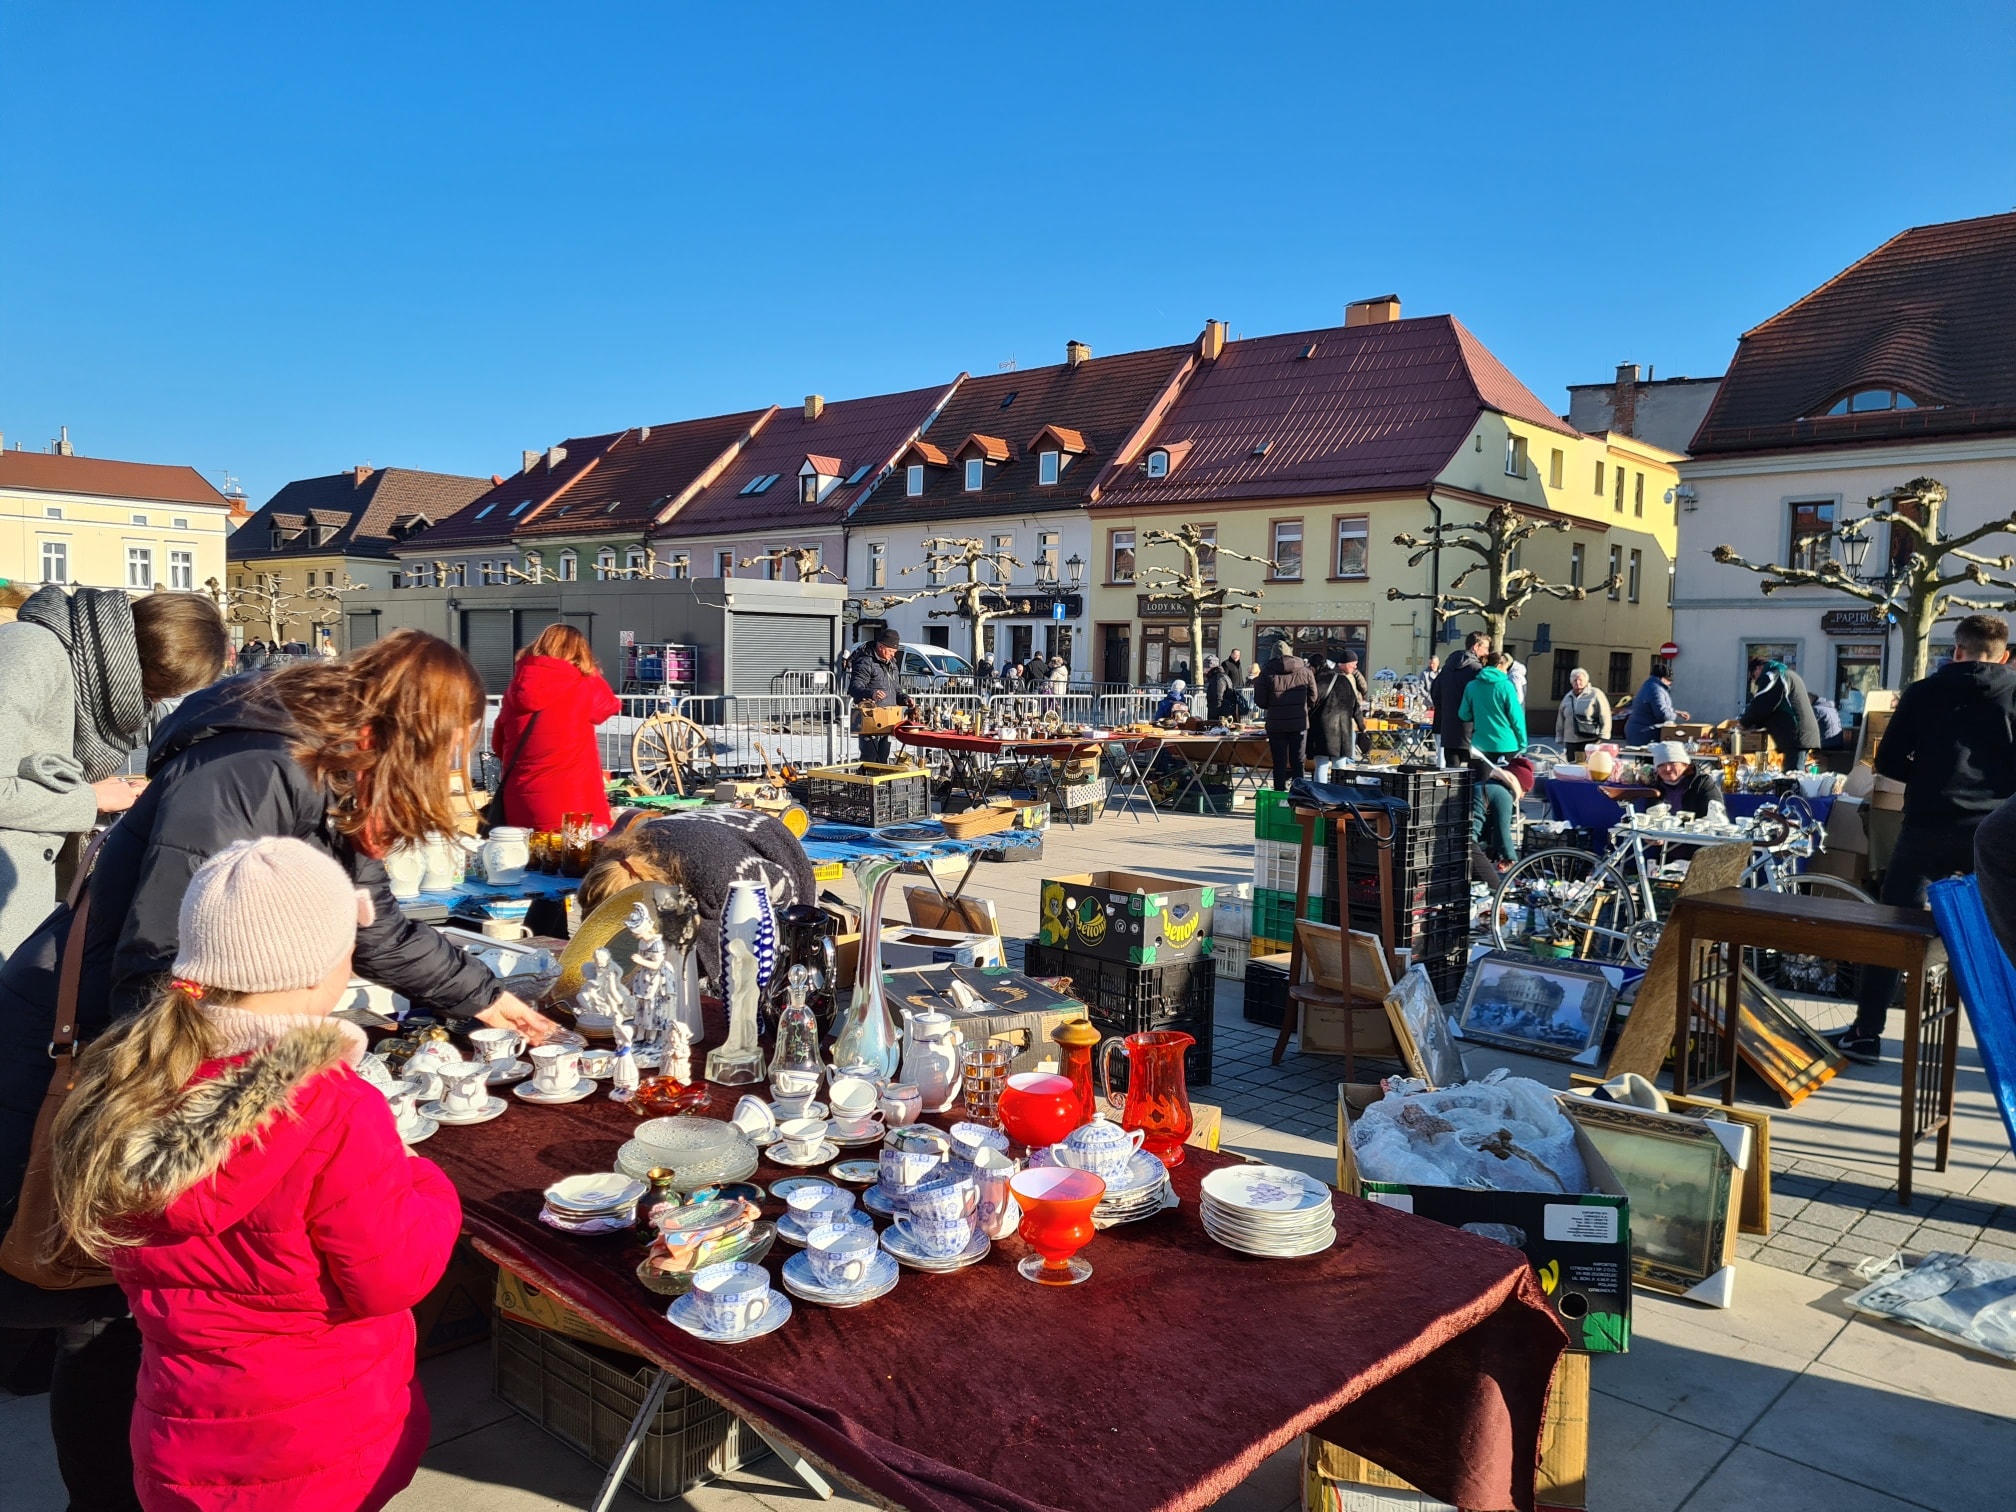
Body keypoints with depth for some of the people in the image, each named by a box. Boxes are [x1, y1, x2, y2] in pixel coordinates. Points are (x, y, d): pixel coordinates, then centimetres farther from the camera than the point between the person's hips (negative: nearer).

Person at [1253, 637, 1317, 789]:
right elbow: (1313, 698, 4)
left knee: (1279, 762, 6)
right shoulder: (1305, 671, -1)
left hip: (1276, 724, -1)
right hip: (1300, 724, 1)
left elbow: (1260, 701, -4)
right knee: (1298, 762, 10)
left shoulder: (1267, 672, -6)